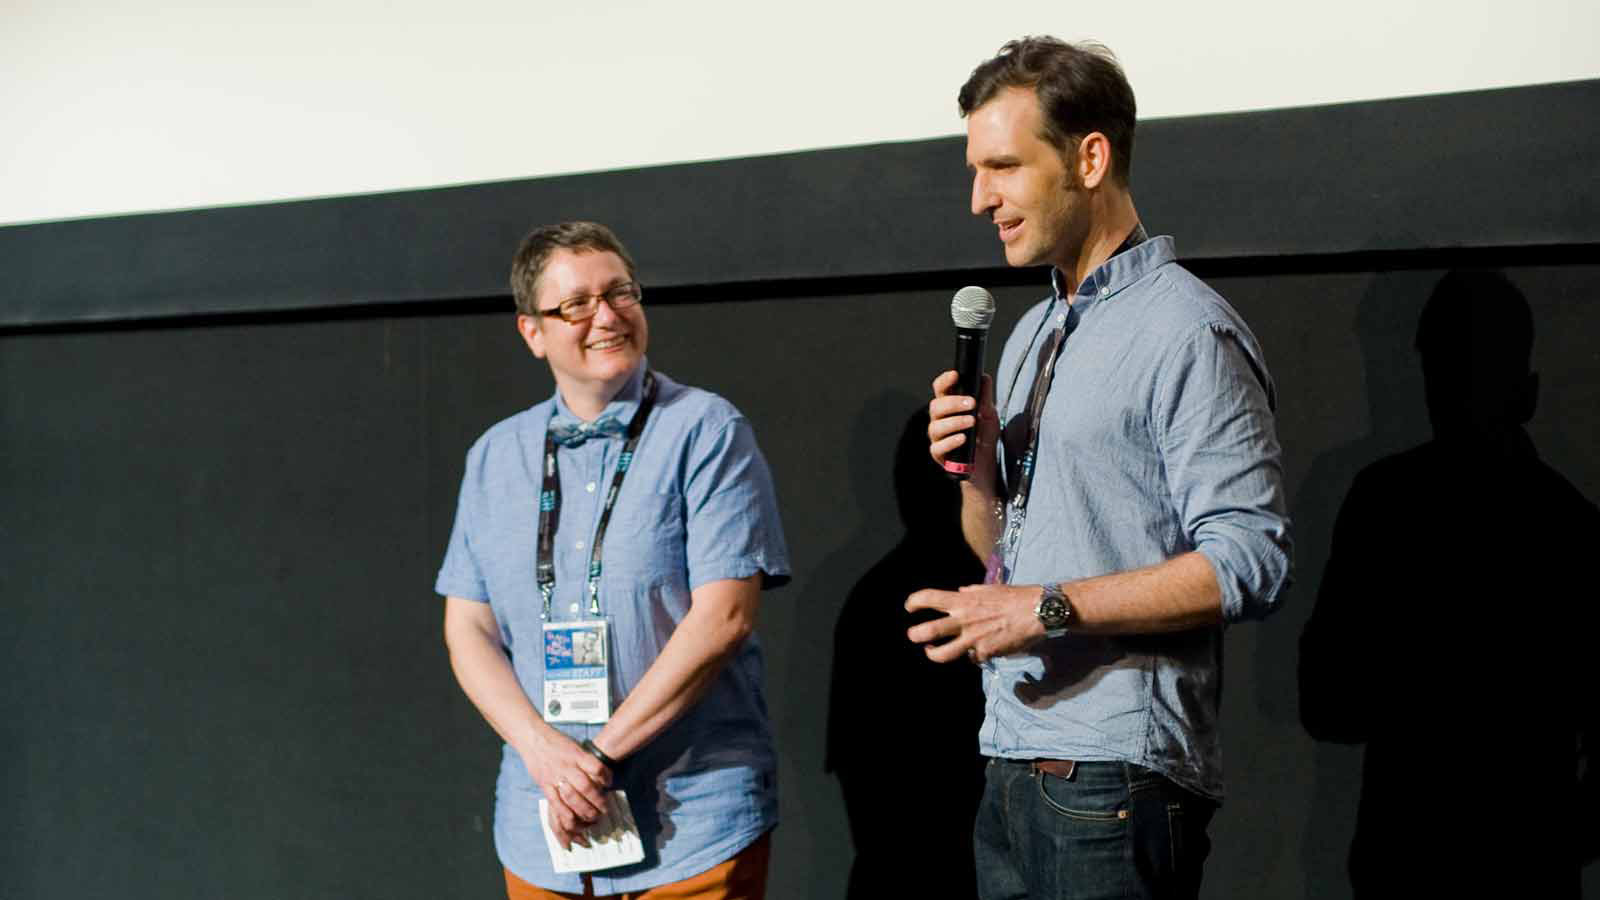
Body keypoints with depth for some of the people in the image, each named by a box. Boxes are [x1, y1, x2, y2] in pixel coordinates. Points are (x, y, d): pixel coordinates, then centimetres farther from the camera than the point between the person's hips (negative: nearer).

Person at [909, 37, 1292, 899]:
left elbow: (1249, 561, -18)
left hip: (1114, 773, -8)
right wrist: (976, 471, -1)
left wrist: (1052, 608, -20)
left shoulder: (1187, 330, -11)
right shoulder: (1031, 334, 16)